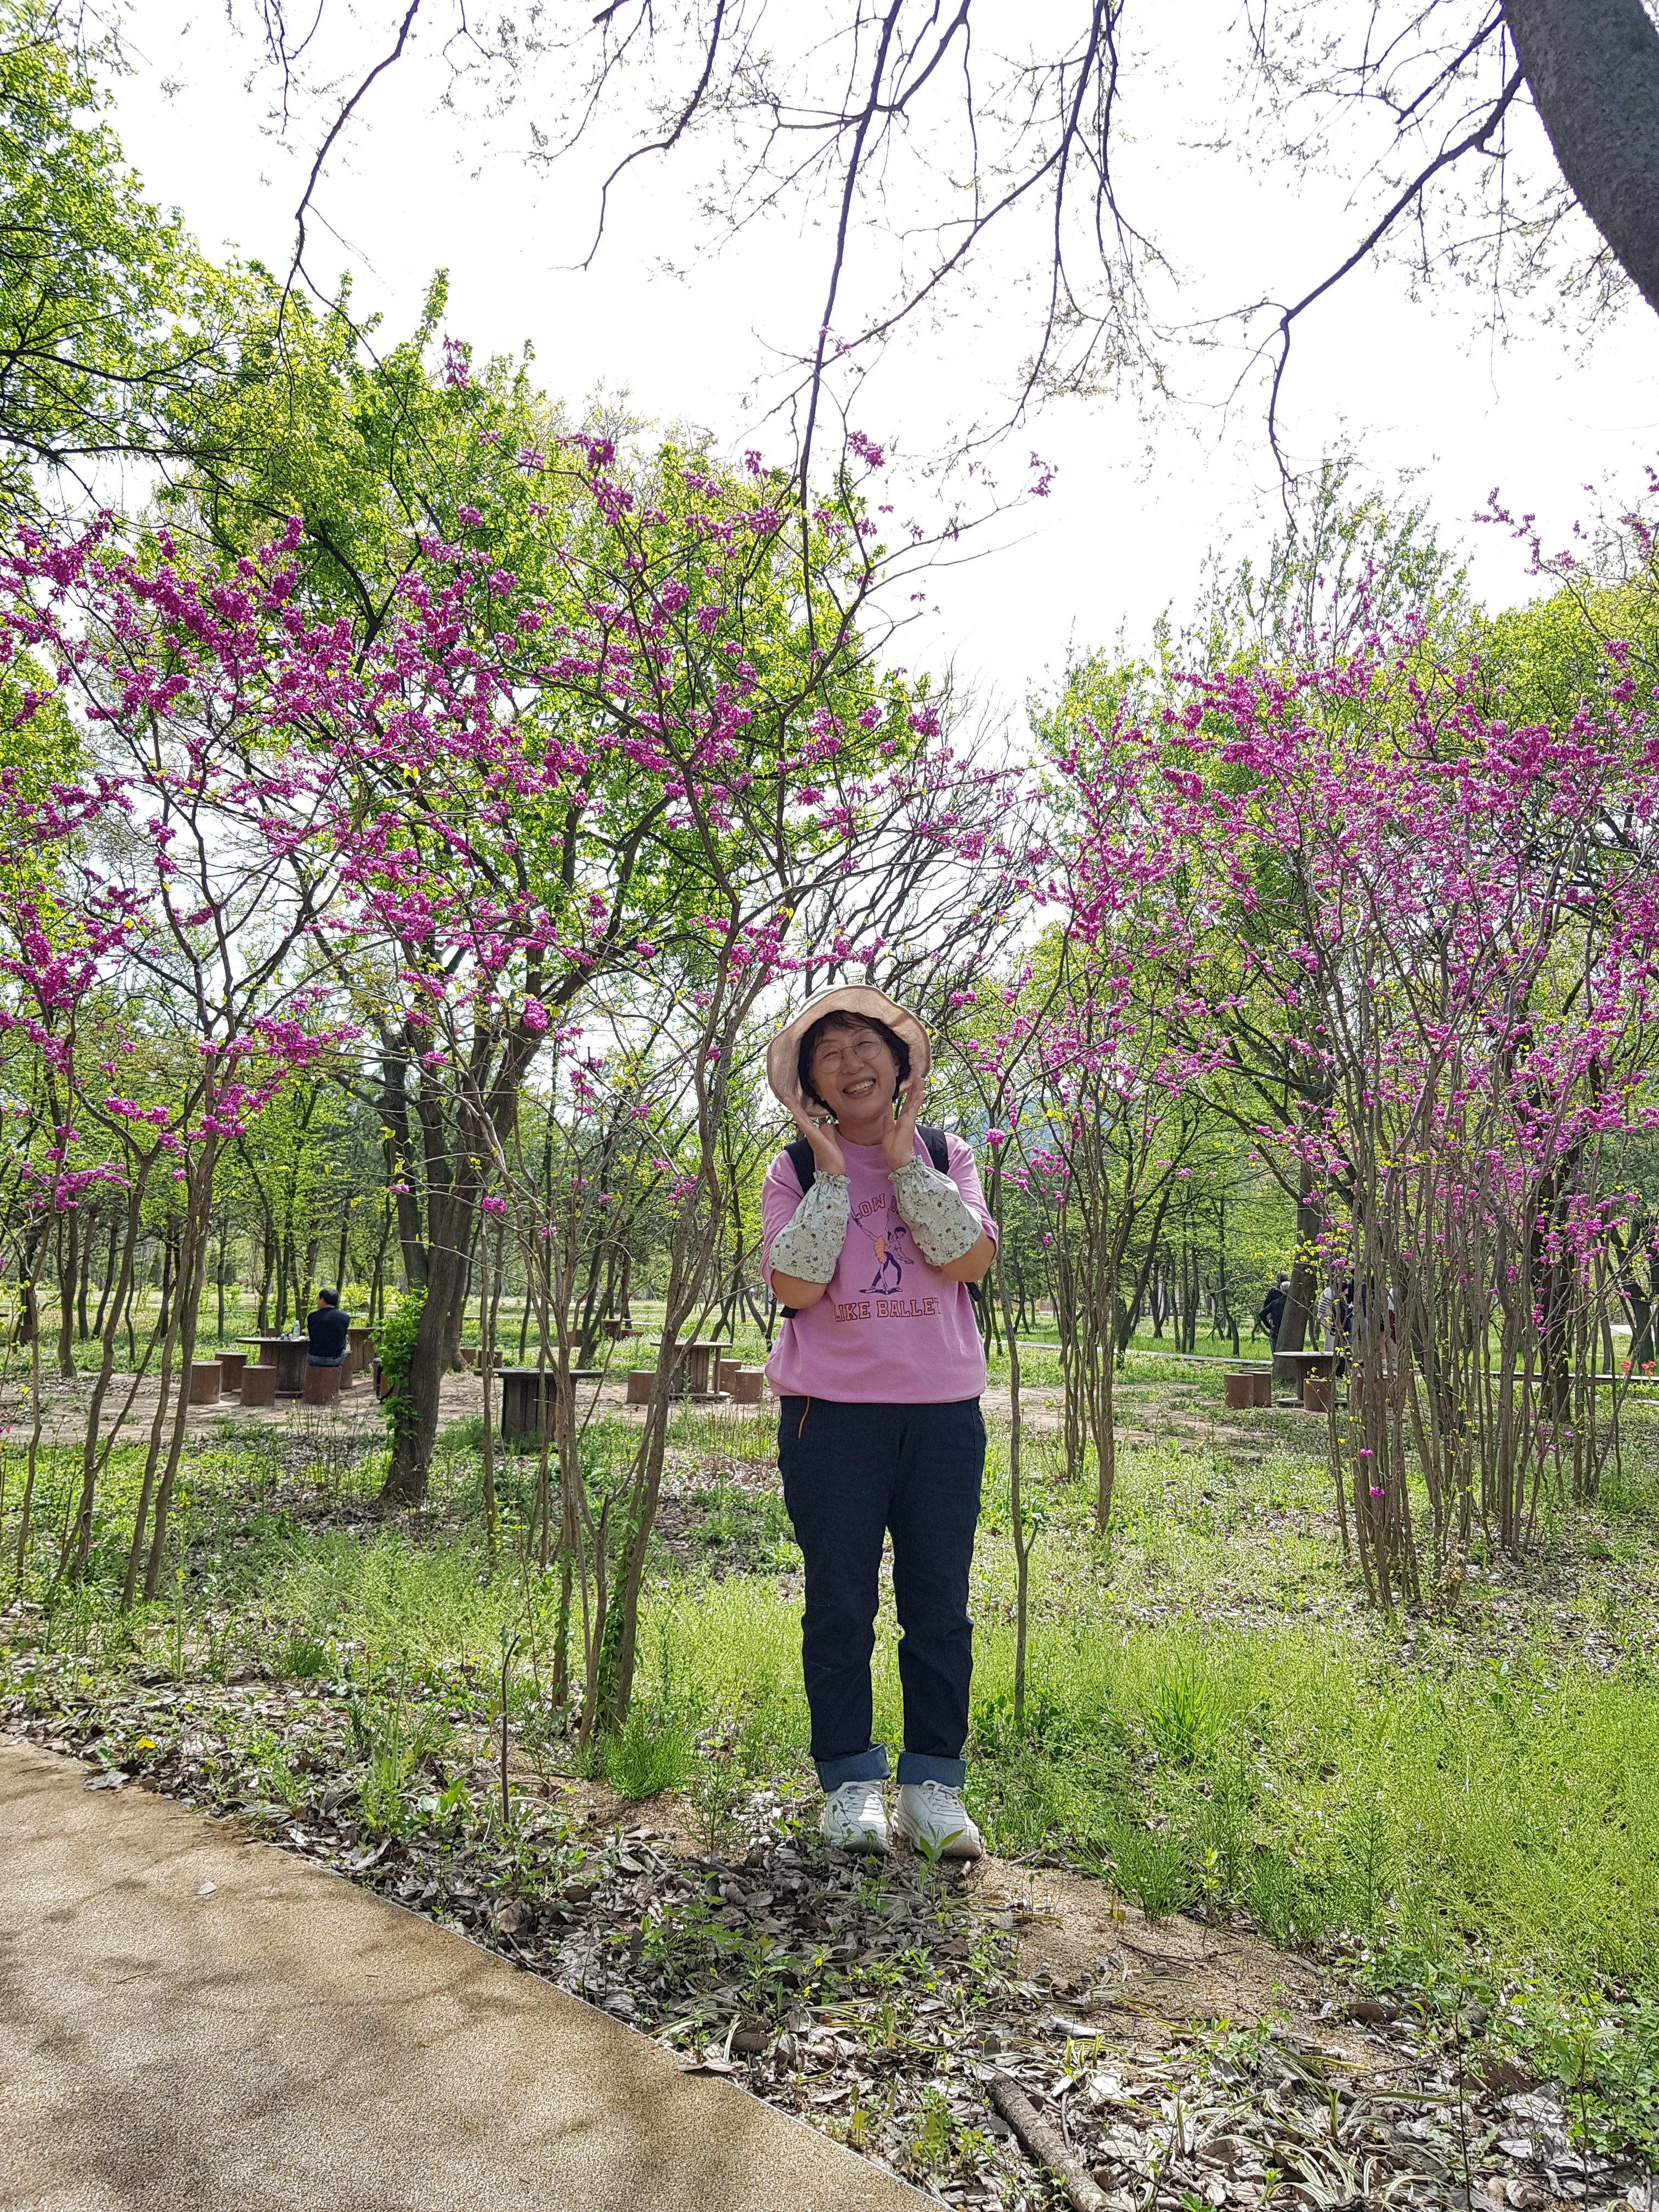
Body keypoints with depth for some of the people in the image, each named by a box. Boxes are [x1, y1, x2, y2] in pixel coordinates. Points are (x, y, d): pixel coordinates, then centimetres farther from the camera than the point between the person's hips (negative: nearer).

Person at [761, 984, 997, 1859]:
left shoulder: (946, 1157, 8)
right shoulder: (794, 1172, 3)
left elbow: (970, 1258, -8)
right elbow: (795, 1285, -10)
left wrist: (904, 1160, -9)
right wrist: (832, 1174, -12)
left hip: (943, 1410, 2)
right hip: (832, 1410, -1)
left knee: (939, 1601, 6)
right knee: (839, 1601, 4)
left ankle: (932, 1786, 18)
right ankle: (850, 1785, 18)